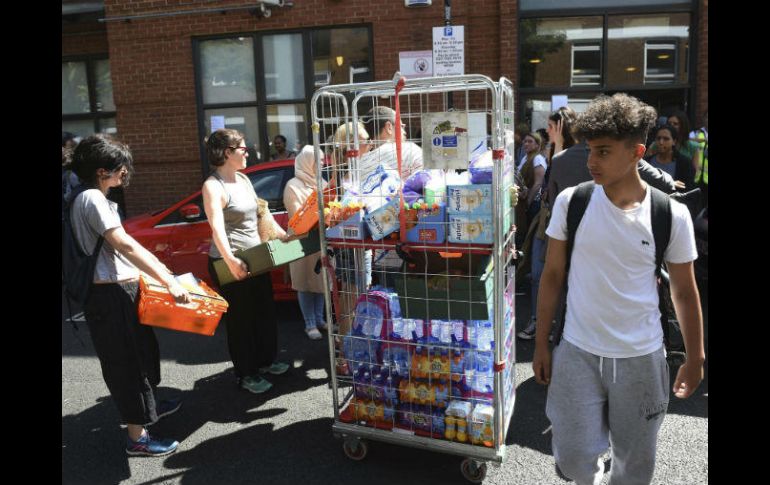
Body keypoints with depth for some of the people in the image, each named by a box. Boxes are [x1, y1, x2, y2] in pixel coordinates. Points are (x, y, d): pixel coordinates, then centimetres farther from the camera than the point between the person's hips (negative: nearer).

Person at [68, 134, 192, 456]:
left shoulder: (97, 197, 12)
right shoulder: (92, 199, -19)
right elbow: (125, 245, -28)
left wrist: (160, 270, 12)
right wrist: (169, 281, -29)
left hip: (120, 288, 10)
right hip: (109, 295, -10)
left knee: (142, 349, 24)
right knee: (125, 362, 0)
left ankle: (149, 405, 45)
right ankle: (137, 437, 13)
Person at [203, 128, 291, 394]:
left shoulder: (243, 179, 10)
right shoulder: (213, 186, -16)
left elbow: (261, 212, 18)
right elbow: (217, 226, -29)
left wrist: (283, 235, 15)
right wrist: (230, 260, -41)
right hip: (232, 264, -8)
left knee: (265, 311, 18)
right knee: (240, 318, 4)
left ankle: (266, 359, 37)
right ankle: (246, 374, 19)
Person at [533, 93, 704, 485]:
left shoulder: (672, 215, -8)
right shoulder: (570, 202, -7)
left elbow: (684, 291, 3)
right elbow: (552, 275, 0)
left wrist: (695, 358, 9)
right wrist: (541, 345, 2)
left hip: (642, 357, 0)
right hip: (577, 353, 0)